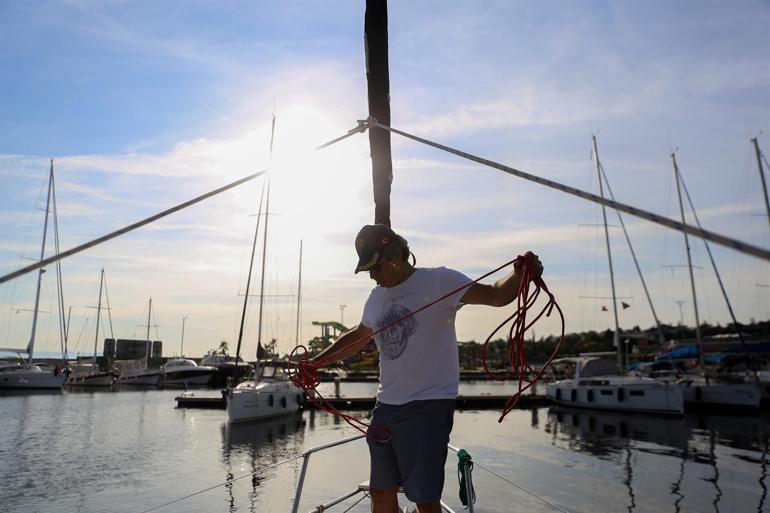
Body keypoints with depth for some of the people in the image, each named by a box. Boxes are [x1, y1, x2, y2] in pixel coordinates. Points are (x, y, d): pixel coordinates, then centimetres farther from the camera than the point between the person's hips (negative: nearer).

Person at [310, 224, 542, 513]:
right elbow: (357, 337, 26)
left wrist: (519, 276, -40)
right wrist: (316, 361, 23)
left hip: (428, 406, -7)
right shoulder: (377, 297, 11)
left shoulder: (439, 281, -10)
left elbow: (495, 296, -20)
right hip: (386, 406, 7)